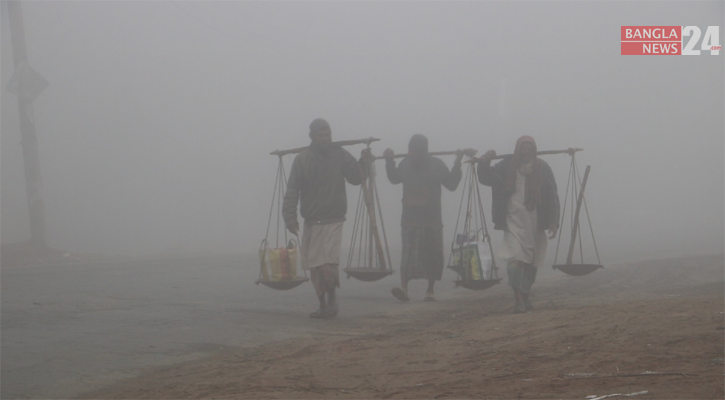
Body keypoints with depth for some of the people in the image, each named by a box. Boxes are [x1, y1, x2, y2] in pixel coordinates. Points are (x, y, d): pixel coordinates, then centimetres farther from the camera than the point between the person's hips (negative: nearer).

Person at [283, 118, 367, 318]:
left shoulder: (340, 155, 2)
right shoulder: (302, 159, 1)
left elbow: (355, 178, 3)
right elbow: (292, 191, -1)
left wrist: (364, 163, -14)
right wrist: (290, 217, -10)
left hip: (333, 221, -2)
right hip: (311, 221, 2)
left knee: (329, 263, -16)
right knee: (314, 266, 5)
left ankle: (332, 298, 5)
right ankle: (323, 305, 18)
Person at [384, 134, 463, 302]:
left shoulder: (436, 165, -2)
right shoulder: (405, 164, 5)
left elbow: (452, 184, 1)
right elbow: (394, 179, 24)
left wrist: (457, 164, -5)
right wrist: (389, 162, 15)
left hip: (432, 219, -1)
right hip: (409, 218, 1)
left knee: (431, 255, 2)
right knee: (407, 254, -10)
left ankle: (430, 291, 13)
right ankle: (404, 288, -20)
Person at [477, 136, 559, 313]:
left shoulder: (542, 169, -1)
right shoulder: (507, 166, -1)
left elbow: (552, 197, -1)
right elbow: (486, 178, 7)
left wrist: (553, 222, -9)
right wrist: (484, 163, -13)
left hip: (535, 224, 1)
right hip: (514, 223, -1)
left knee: (531, 264, 11)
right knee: (515, 261, -16)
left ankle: (526, 298, 28)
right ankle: (519, 301, -18)